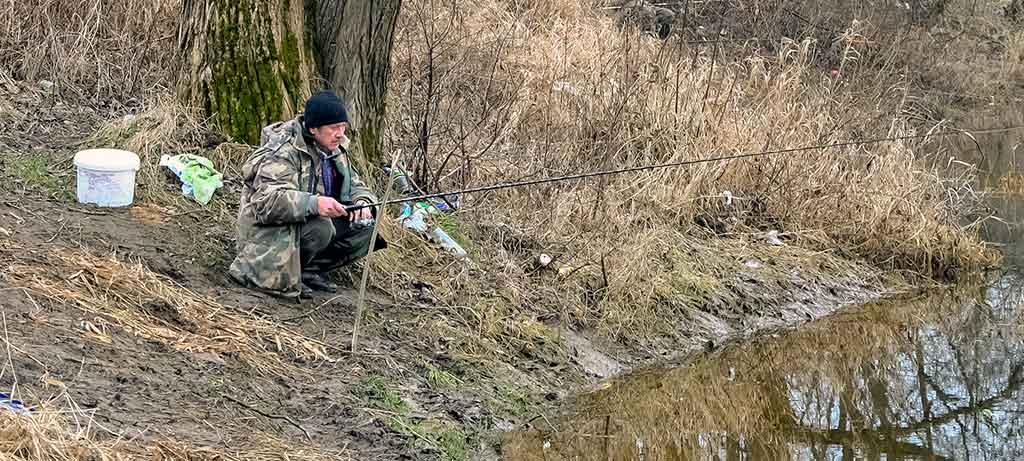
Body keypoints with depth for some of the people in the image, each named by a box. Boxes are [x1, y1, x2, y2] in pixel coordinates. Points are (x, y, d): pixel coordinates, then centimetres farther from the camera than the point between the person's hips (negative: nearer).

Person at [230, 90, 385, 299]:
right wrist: (314, 204, -48)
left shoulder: (335, 149, 5)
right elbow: (265, 201, -35)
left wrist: (362, 202, -13)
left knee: (364, 227, -8)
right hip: (271, 232, -8)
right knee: (320, 228, -35)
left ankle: (311, 271, -3)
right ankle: (284, 276, -12)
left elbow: (355, 186, 14)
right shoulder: (283, 152, -22)